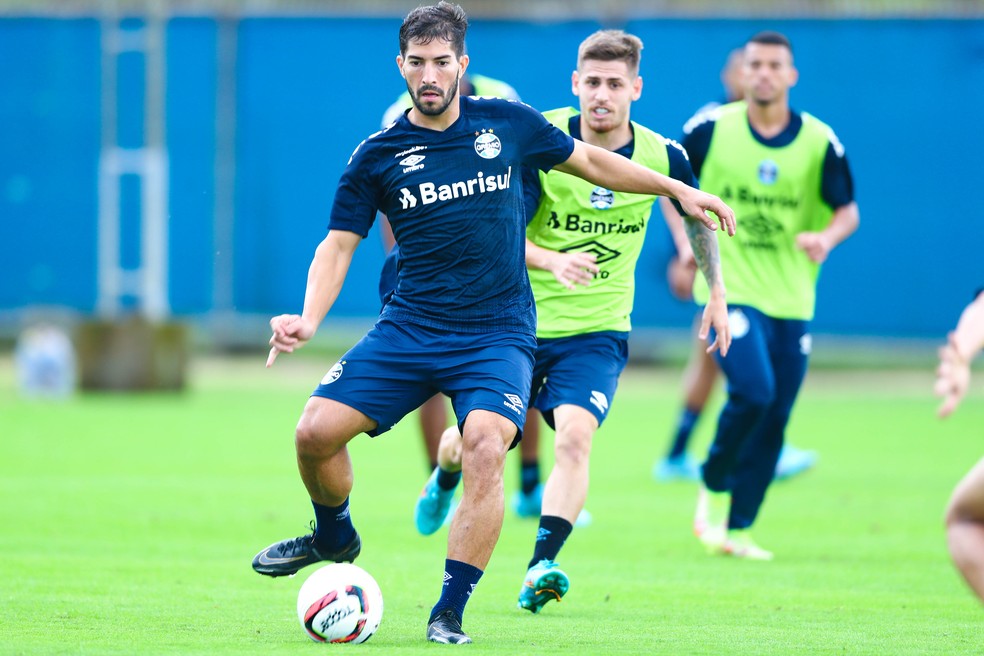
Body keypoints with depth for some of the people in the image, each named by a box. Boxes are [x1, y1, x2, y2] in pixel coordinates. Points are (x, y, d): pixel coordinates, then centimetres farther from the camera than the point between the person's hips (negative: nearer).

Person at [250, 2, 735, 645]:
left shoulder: (507, 123, 3)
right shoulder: (377, 156, 1)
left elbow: (588, 160, 17)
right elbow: (339, 245, 2)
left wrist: (679, 190, 20)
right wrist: (308, 320, -15)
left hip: (497, 335, -1)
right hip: (407, 328, 2)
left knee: (485, 447, -27)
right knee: (316, 430, -11)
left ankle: (449, 614, -18)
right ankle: (334, 538, 23)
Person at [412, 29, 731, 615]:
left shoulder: (662, 157, -8)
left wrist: (717, 292, 19)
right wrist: (552, 261, -39)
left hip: (597, 330, 0)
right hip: (519, 320, 0)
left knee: (575, 435, -25)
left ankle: (542, 566, -28)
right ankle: (444, 479, 49)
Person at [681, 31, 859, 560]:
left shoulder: (819, 142, -1)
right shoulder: (712, 129, -4)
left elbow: (848, 211, 5)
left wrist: (827, 237, -17)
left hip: (791, 298, 3)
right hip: (730, 289, -3)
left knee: (774, 418, 4)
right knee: (752, 392, -22)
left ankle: (736, 528, 16)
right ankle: (713, 486, 4)